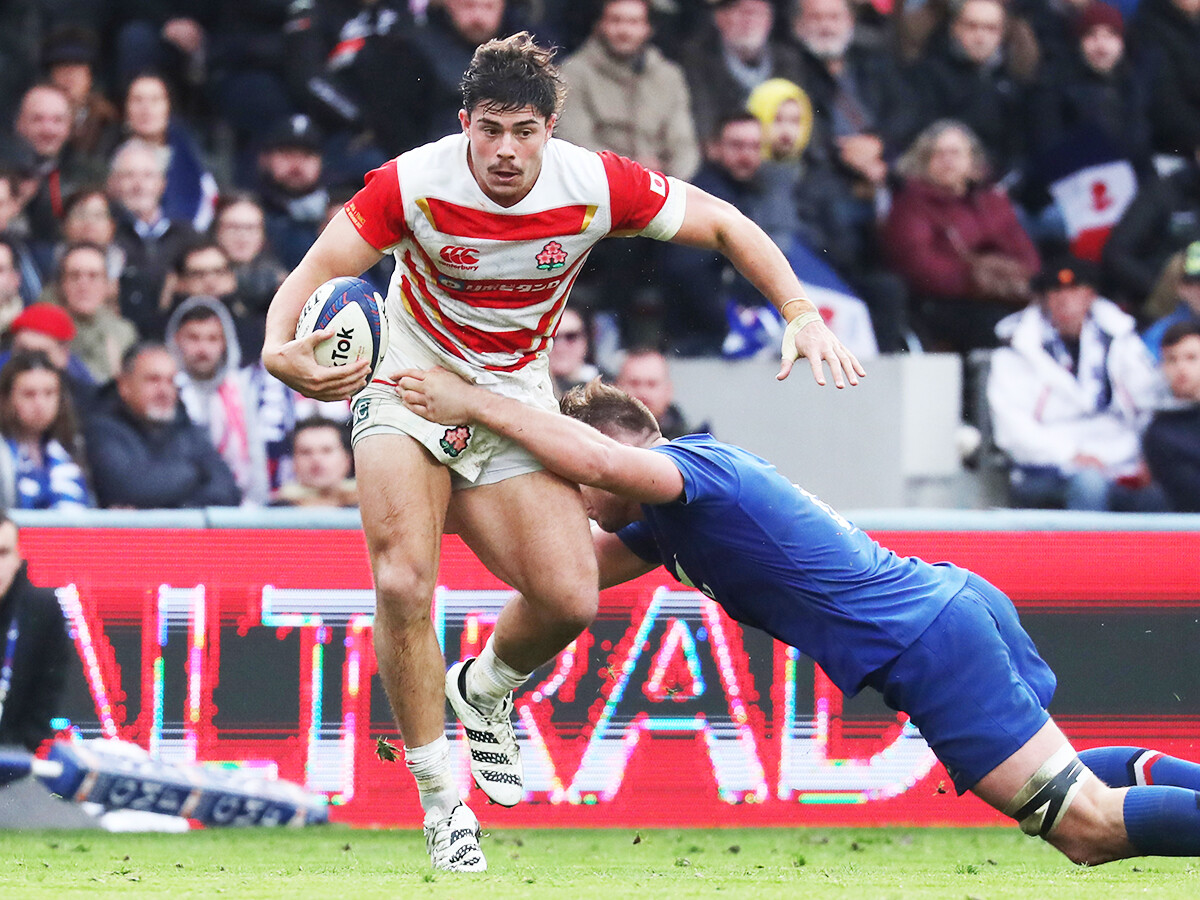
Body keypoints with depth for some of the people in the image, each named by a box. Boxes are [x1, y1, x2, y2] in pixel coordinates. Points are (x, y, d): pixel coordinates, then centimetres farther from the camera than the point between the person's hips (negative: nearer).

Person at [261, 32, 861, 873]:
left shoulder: (595, 186, -18)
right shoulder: (413, 183, -23)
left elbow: (724, 225, -6)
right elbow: (315, 272, -22)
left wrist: (802, 314, -16)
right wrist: (279, 350, -44)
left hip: (516, 400, 2)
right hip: (408, 388, -2)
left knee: (569, 600, -13)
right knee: (404, 584, -21)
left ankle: (482, 692, 24)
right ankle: (440, 797, -3)